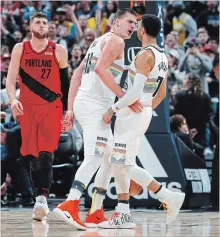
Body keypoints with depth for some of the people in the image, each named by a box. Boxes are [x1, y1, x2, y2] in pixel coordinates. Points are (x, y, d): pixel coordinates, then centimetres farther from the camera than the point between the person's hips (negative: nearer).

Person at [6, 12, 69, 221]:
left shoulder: (58, 51, 3)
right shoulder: (20, 49, 5)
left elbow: (65, 82, 9)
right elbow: (10, 79, 0)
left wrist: (67, 111, 8)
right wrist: (12, 100, -18)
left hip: (51, 108, -2)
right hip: (27, 108, 2)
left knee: (45, 154, -16)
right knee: (33, 156, 7)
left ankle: (42, 198, -25)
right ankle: (39, 197, 19)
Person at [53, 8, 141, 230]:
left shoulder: (100, 41, 25)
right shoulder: (115, 41, -5)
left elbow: (77, 75, 22)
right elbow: (101, 69, -22)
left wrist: (70, 109, 18)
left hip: (84, 103, 10)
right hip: (94, 105, -10)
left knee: (110, 158, 15)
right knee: (93, 158, -18)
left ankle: (96, 212, 14)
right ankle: (69, 205, -30)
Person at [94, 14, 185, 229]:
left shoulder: (145, 55, -17)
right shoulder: (162, 57, 12)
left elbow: (136, 92, -24)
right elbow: (161, 94, 19)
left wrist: (113, 109, -17)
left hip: (133, 112, -10)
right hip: (142, 112, 10)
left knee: (124, 164, -9)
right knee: (118, 163, 10)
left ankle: (168, 197, -8)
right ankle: (123, 215, 9)